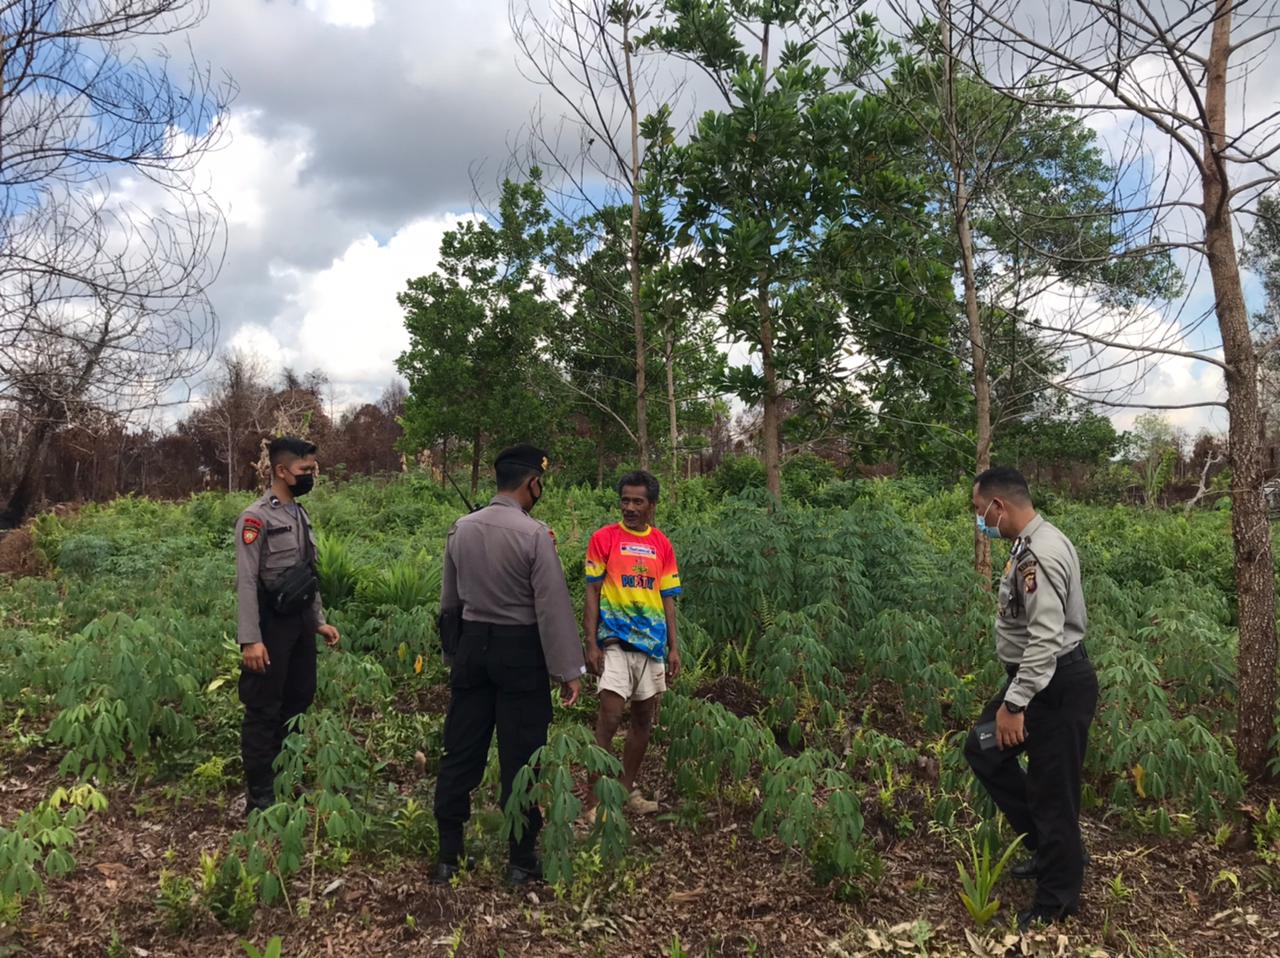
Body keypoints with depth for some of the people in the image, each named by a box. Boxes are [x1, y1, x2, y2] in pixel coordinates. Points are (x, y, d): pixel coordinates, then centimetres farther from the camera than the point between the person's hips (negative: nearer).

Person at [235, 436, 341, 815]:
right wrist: (250, 639, -23)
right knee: (264, 709, 1)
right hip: (272, 625, -8)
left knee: (300, 699, 16)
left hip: (301, 621, 8)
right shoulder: (256, 518, -14)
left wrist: (319, 621, 15)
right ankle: (260, 797, 11)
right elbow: (246, 582, -18)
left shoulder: (301, 514, 11)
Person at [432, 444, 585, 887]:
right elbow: (553, 608, -15)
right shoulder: (535, 535, -16)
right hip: (520, 651, -5)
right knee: (519, 758, 5)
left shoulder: (461, 529, 3)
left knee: (461, 752, 12)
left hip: (471, 645, 5)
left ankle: (448, 856, 21)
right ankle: (521, 862, 15)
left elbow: (449, 600, 12)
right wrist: (568, 671, -9)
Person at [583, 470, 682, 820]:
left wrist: (673, 647, 6)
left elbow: (668, 599, 11)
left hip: (652, 642, 5)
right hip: (615, 640, -4)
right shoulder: (604, 538, -2)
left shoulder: (662, 545, 8)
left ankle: (628, 788, 25)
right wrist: (591, 643, -9)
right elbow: (592, 593, -3)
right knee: (609, 717, -12)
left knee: (644, 718, 10)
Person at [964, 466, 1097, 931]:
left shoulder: (1038, 554, -25)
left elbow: (1046, 639, -29)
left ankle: (1056, 901, 20)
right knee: (982, 749, 18)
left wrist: (1015, 705, -27)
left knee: (1052, 791, 3)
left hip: (1058, 686, -11)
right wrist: (1012, 698, 23)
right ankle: (1045, 844, 29)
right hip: (1039, 678, 11)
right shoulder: (1031, 543, 8)